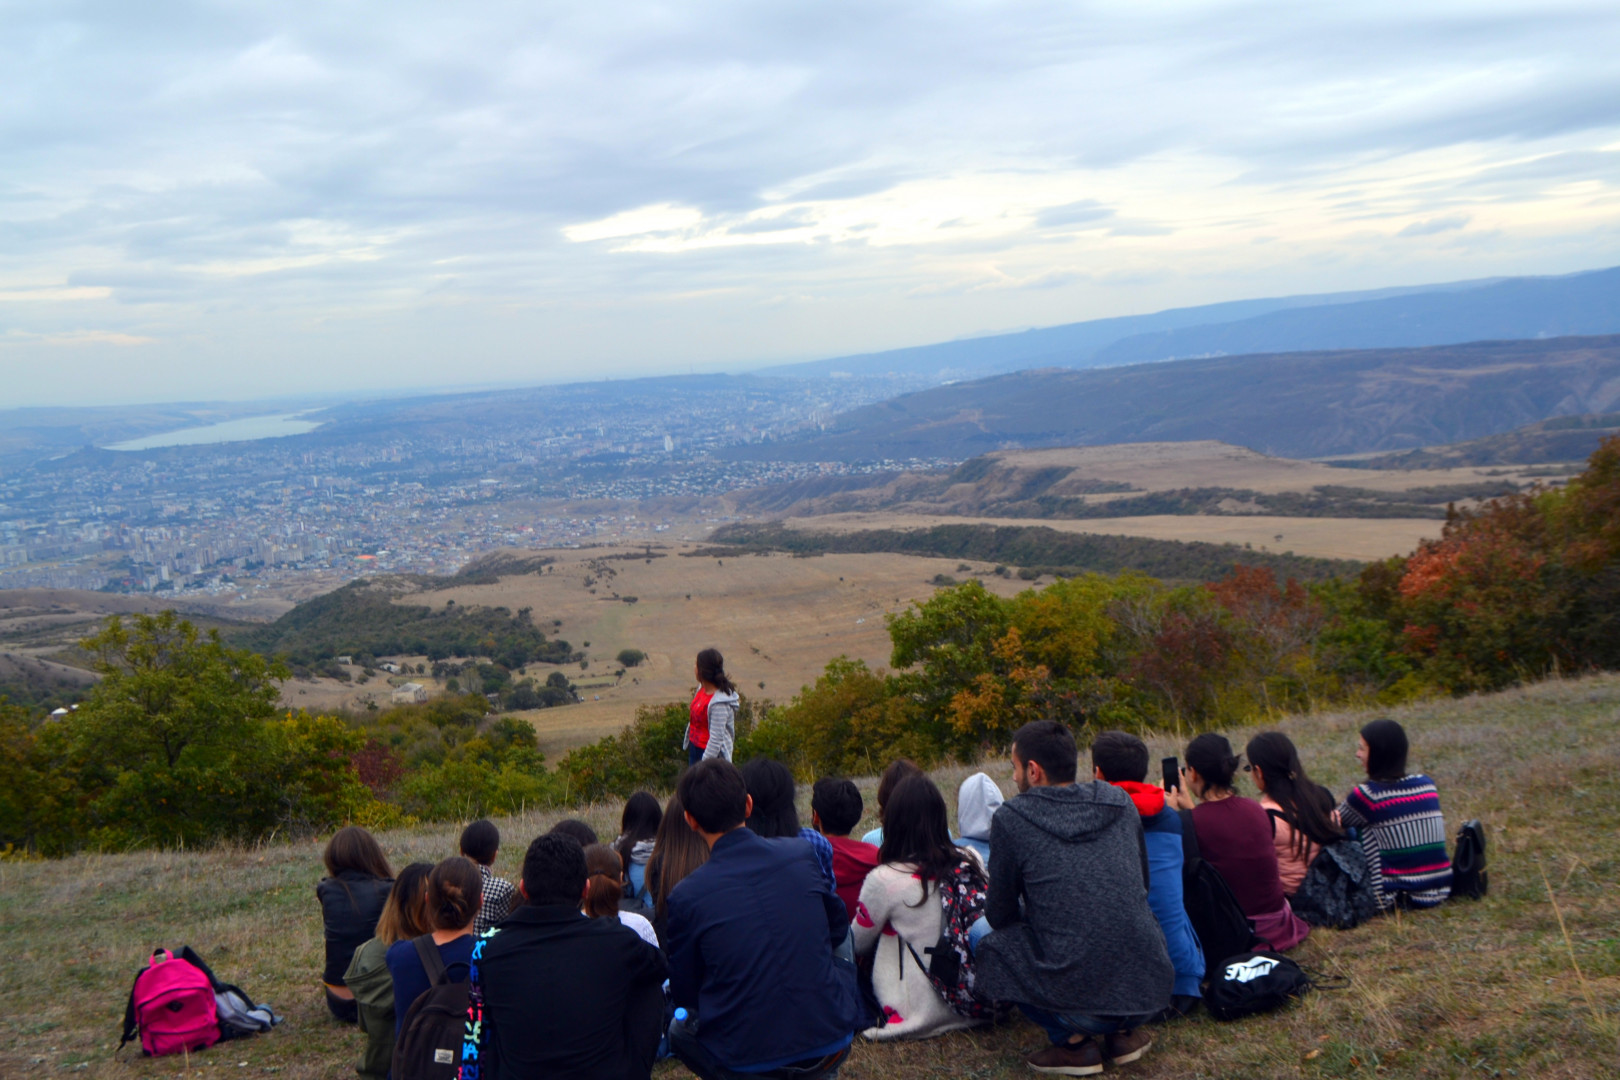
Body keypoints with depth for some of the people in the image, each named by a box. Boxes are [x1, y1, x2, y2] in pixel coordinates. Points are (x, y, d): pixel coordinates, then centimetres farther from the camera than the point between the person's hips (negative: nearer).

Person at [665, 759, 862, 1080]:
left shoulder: (686, 896, -12)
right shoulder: (802, 856, -5)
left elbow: (684, 992, 2)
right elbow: (838, 930, 14)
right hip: (829, 1047, 1)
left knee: (679, 1029, 31)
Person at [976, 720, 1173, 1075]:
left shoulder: (1010, 819, -5)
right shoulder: (1120, 802, 7)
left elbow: (1000, 914, 7)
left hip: (1082, 1001, -5)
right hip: (1153, 992, 5)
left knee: (989, 946, 18)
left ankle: (1073, 1040, 7)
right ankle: (1123, 1033, 18)